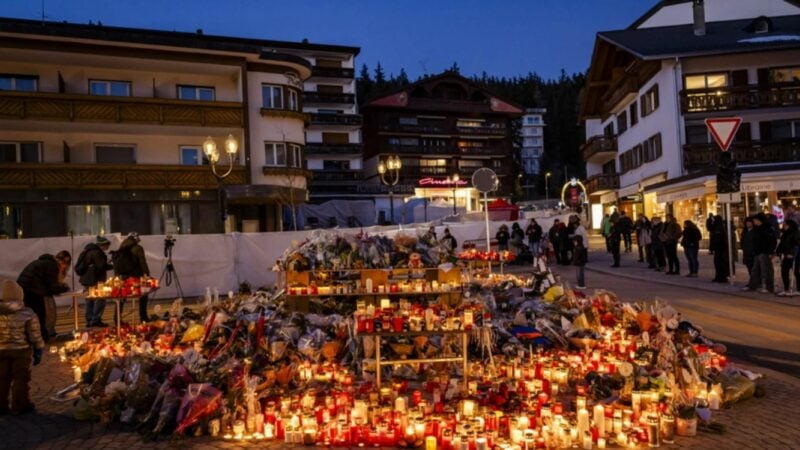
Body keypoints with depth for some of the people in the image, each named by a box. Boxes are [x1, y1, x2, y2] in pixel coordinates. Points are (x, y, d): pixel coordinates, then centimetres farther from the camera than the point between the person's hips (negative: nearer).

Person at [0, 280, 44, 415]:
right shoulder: (27, 314, -13)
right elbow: (35, 335, -9)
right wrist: (38, 351, 2)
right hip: (20, 350, -3)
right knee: (21, 378, 8)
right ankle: (20, 406, 14)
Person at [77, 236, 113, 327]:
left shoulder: (88, 251, 16)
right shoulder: (97, 252, -15)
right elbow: (102, 266, -20)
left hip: (86, 279, 10)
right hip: (95, 280, -10)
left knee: (90, 299, 15)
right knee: (100, 299, -6)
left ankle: (89, 321, 19)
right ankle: (96, 320, -7)